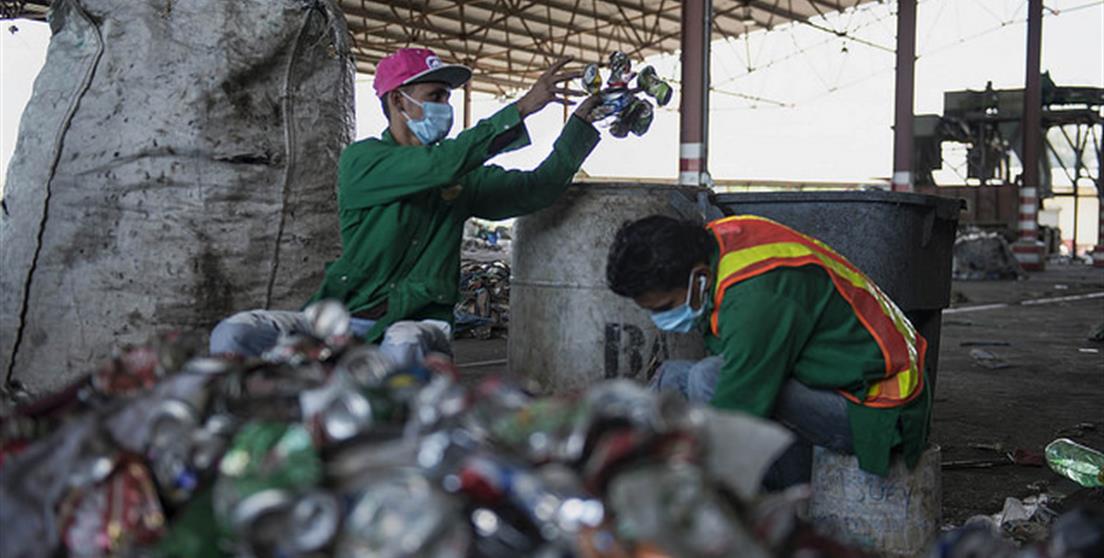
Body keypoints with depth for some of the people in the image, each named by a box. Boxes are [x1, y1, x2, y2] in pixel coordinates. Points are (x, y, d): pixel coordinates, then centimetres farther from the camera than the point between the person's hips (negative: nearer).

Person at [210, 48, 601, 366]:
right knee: (234, 334, -22)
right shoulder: (361, 159, -1)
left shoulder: (464, 178, 13)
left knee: (404, 348, -38)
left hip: (418, 321, 1)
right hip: (346, 316, -1)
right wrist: (521, 109, -18)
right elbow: (438, 165, -17)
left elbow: (539, 187, 9)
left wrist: (582, 119, 1)